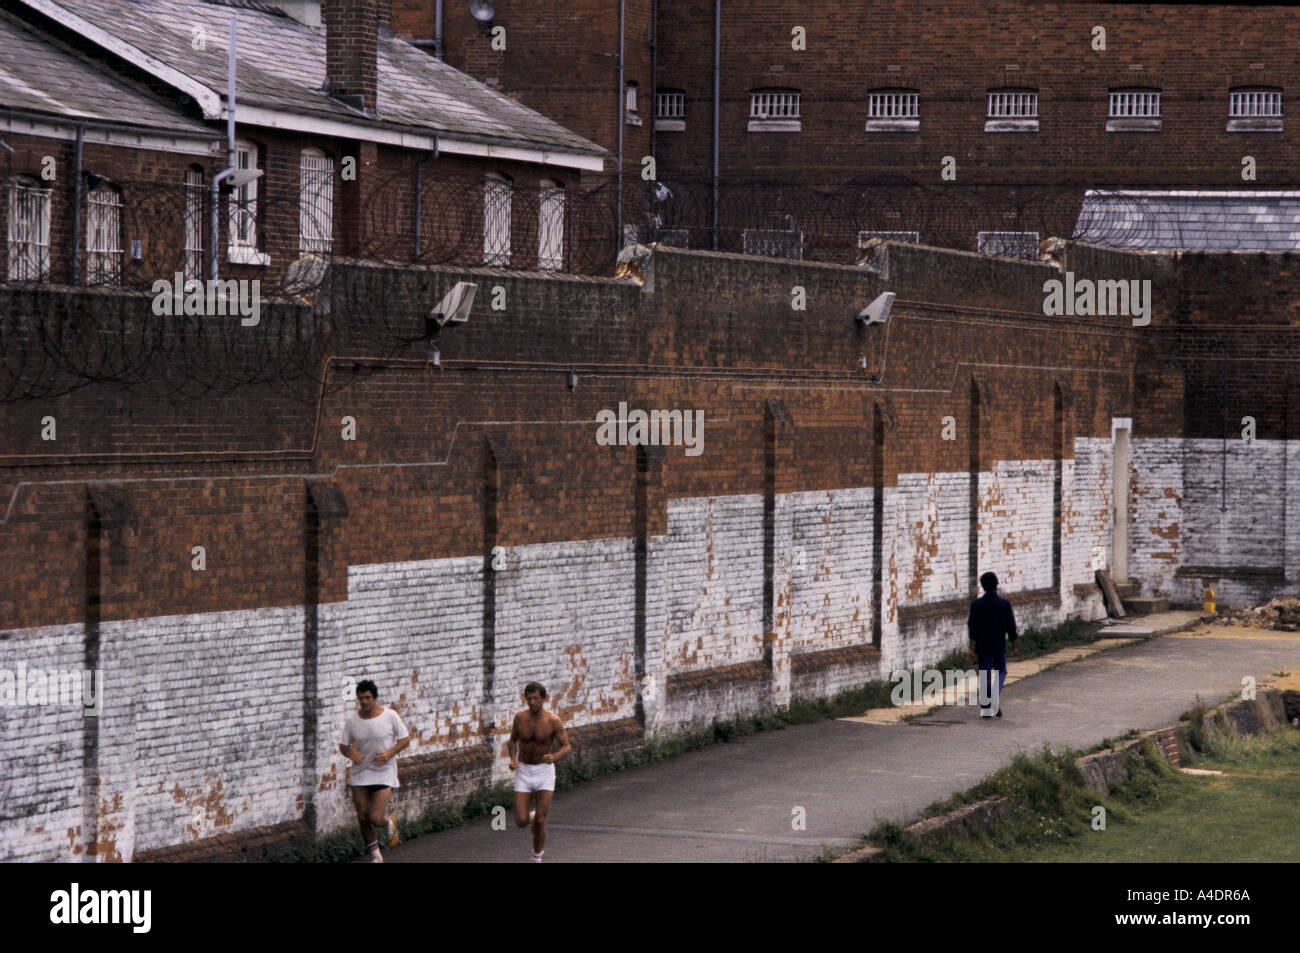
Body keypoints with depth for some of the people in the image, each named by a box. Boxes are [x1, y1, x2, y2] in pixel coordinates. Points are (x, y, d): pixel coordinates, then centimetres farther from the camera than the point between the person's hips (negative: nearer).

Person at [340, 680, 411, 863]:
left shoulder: (390, 716, -8)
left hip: (384, 773, -3)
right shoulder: (352, 720, -2)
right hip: (359, 774, 3)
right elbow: (343, 745, 6)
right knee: (363, 818, 4)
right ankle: (375, 855, 25)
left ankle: (389, 822, 25)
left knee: (375, 818, -13)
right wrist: (350, 752, -18)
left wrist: (390, 753, -15)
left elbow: (405, 738, 1)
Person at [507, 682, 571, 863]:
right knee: (521, 822, -5)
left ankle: (536, 859, 13)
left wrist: (554, 757, -33)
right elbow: (512, 741, 9)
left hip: (544, 772, -2)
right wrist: (513, 759, -12)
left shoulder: (553, 721, -14)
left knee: (540, 822, -8)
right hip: (523, 772, 2)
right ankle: (532, 815, 33)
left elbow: (567, 747, -10)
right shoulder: (520, 717, -6)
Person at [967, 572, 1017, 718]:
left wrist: (971, 648, -7)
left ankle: (985, 709, 5)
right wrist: (1013, 645, 10)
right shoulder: (1005, 604, -5)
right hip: (1000, 646, -1)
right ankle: (997, 696, -14)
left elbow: (972, 627, -8)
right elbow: (1011, 626, -1)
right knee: (1000, 672, 13)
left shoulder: (976, 604, -4)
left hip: (982, 646, 1)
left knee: (984, 675, 6)